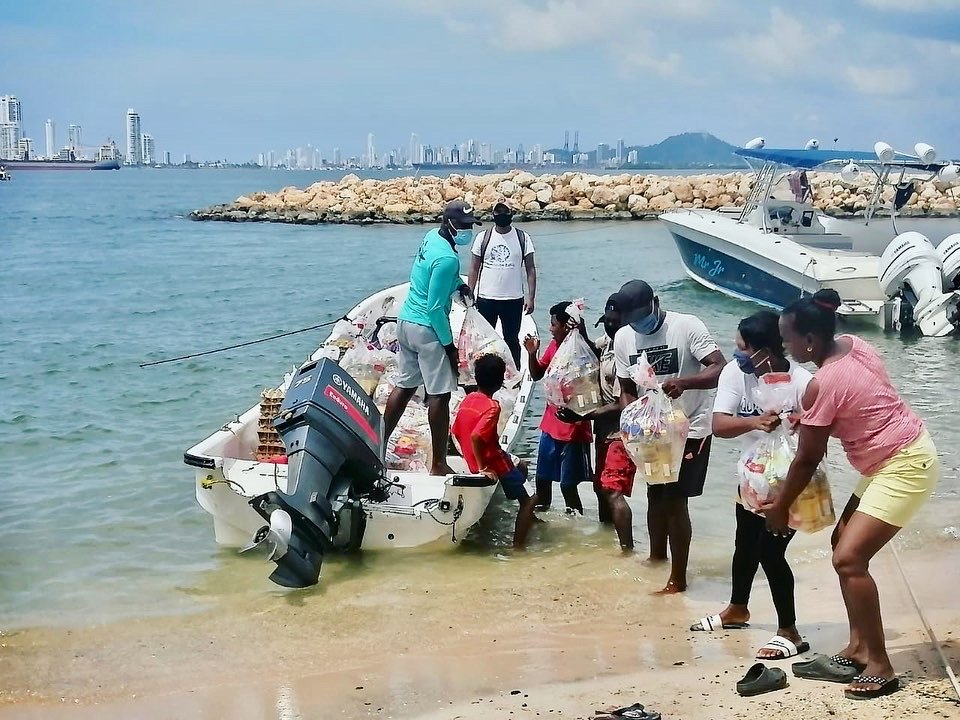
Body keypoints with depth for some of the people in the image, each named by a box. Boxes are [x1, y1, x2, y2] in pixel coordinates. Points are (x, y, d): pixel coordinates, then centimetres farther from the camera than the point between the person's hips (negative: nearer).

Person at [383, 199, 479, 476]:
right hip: (427, 329, -9)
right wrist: (449, 344, -15)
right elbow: (435, 308, -23)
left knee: (404, 386, 18)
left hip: (406, 321, 9)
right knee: (440, 396, -2)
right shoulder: (447, 259, -23)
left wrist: (459, 283, 9)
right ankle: (438, 465, 3)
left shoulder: (431, 236, 5)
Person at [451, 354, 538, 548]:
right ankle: (518, 546, -2)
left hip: (472, 461, 9)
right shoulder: (492, 407, -23)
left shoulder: (468, 399, 1)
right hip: (494, 465, -9)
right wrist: (482, 468, -23)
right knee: (530, 499, 3)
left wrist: (473, 458, 16)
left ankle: (528, 516, 41)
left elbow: (456, 431, 8)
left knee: (521, 465, 32)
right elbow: (475, 436, -33)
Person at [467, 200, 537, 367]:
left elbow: (530, 269, 0)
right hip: (486, 299, 1)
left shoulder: (522, 238, 0)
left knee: (512, 340, 8)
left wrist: (530, 297, -9)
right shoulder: (483, 237, 2)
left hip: (513, 300, -1)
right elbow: (474, 268, 6)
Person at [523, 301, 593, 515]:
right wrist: (531, 353, 0)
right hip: (550, 425, 8)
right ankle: (540, 510, 38)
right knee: (542, 477, 20)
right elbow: (537, 375, 14)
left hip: (572, 430, -8)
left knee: (568, 484, -1)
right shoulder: (554, 346, 3)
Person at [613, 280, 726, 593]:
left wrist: (685, 382, -41)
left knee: (675, 501, -5)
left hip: (690, 428, -5)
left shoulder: (687, 326, -19)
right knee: (655, 496, 14)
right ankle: (657, 557, 33)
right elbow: (627, 390, 6)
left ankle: (678, 578, 4)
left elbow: (721, 368, -25)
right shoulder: (622, 338, -3)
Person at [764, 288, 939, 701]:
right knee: (845, 543, 11)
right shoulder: (853, 345, 1)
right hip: (896, 460, 10)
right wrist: (809, 419, 9)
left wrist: (779, 508, 1)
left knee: (849, 558, -15)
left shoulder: (823, 385, -23)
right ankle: (858, 649, 16)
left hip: (905, 467, -10)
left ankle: (880, 666, -7)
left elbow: (807, 460, -13)